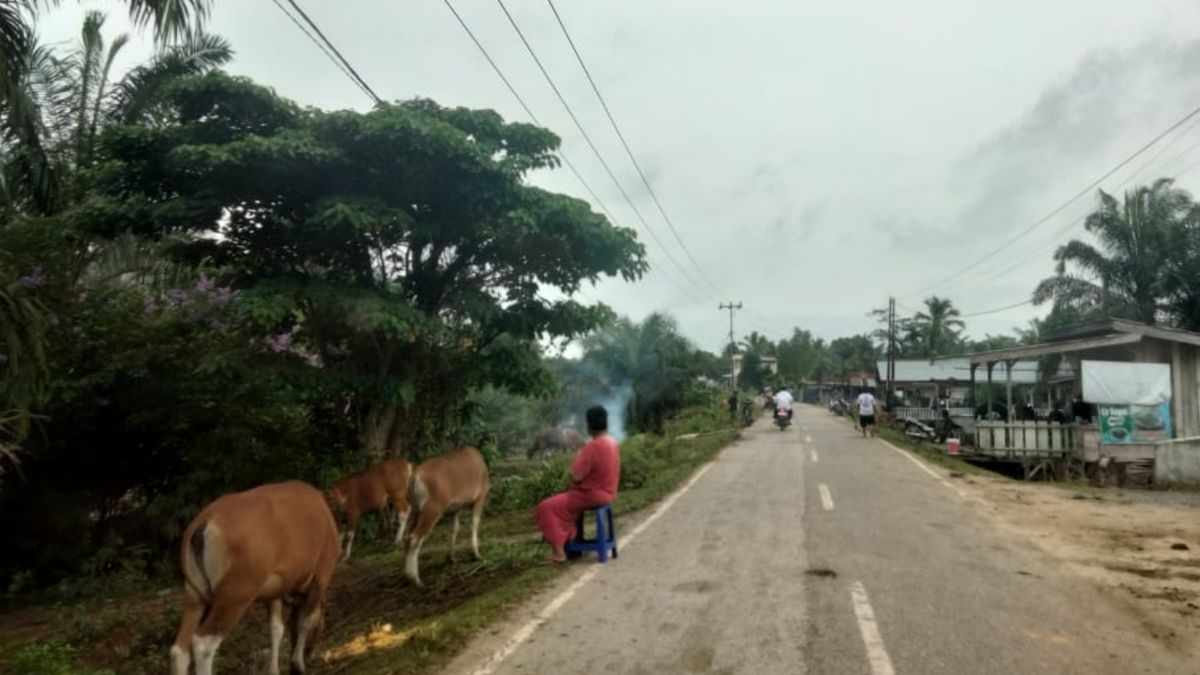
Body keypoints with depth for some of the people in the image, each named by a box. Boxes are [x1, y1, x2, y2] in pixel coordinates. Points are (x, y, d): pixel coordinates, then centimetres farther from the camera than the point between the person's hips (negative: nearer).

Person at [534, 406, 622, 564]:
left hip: (591, 495, -9)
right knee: (561, 500, 28)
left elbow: (576, 477, -24)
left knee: (546, 508, -4)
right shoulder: (613, 442, 3)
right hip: (605, 492, 9)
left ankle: (558, 552, -4)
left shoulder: (592, 446, -25)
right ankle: (568, 541, 27)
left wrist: (578, 458, -8)